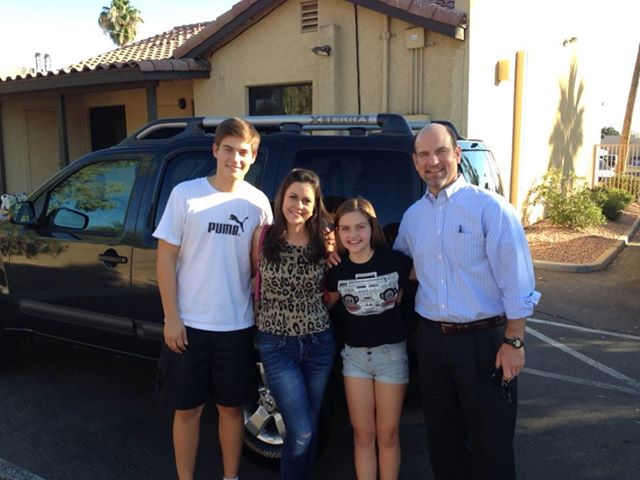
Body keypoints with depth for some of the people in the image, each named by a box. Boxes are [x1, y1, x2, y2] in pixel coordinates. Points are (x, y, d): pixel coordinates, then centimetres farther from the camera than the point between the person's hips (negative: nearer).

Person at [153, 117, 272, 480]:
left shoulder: (258, 202, 0)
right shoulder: (185, 194, -5)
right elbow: (166, 257, -4)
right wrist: (171, 317, -7)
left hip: (237, 327, 2)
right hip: (188, 324, -1)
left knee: (231, 408, 14)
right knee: (188, 409, 10)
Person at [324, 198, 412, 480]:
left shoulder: (395, 261, -13)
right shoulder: (337, 270, -4)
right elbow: (326, 304, 13)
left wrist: (400, 295, -6)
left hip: (391, 352, -2)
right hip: (354, 354, 2)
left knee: (388, 435, 10)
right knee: (362, 434, 11)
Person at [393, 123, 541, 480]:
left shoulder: (490, 207, -11)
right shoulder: (412, 216, 7)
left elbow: (516, 281, -13)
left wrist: (514, 342, -15)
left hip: (484, 341, -5)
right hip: (432, 340, 6)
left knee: (491, 444, 7)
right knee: (442, 437, 19)